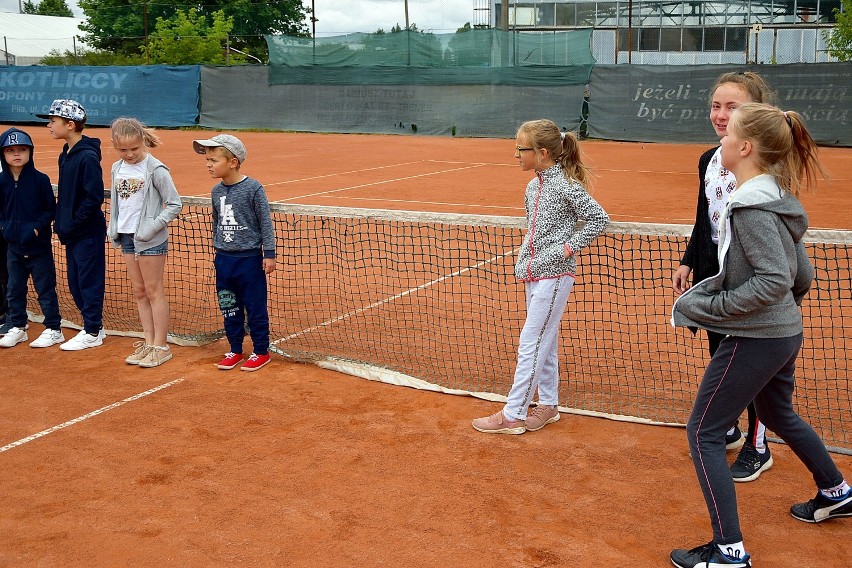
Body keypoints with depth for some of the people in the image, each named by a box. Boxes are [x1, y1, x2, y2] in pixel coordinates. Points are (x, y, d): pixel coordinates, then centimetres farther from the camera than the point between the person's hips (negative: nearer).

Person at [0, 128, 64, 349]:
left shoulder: (40, 179, -8)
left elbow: (51, 209, -6)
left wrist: (37, 228, -16)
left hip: (39, 246, -4)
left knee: (45, 288, 3)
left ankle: (53, 329, 13)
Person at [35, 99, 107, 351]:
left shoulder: (87, 157, -17)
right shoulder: (65, 155, 11)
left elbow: (94, 198, -20)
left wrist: (71, 225, -17)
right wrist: (61, 223, 8)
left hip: (88, 233, -9)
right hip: (72, 234, 9)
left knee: (89, 281, 1)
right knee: (75, 283, 14)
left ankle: (92, 333, 11)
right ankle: (94, 327, 25)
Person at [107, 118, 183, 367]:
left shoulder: (155, 169, -13)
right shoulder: (116, 169, 7)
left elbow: (175, 204, -13)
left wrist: (153, 226, -19)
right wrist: (112, 227, 8)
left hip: (150, 240, -7)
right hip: (126, 236, 7)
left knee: (153, 291, -1)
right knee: (139, 292, 11)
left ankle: (160, 346, 6)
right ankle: (148, 342, 19)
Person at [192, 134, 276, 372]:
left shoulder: (253, 188, -13)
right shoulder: (217, 191, 5)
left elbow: (265, 223, -9)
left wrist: (269, 254, -8)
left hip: (249, 259, -6)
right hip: (224, 260, 6)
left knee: (255, 308, 3)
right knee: (229, 308, 13)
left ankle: (261, 351, 16)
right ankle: (235, 350, 25)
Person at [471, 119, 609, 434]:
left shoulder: (566, 185, -15)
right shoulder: (533, 187, 9)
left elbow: (599, 219, -13)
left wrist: (568, 249, -16)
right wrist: (523, 261, 7)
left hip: (554, 275, -8)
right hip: (534, 274, 8)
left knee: (530, 344, -5)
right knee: (545, 342, 15)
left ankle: (513, 414, 2)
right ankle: (548, 404, 26)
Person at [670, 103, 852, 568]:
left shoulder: (751, 207, -22)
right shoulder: (776, 199, 6)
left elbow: (774, 280, -27)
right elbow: (801, 275, 10)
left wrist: (707, 306, -22)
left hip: (754, 340, -10)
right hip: (785, 334, 10)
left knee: (703, 432, -1)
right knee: (778, 415, 31)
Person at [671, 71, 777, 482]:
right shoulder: (708, 160, 7)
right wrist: (688, 262, 14)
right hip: (715, 271, 7)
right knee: (719, 355, 17)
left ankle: (758, 448, 21)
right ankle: (728, 430, 37)